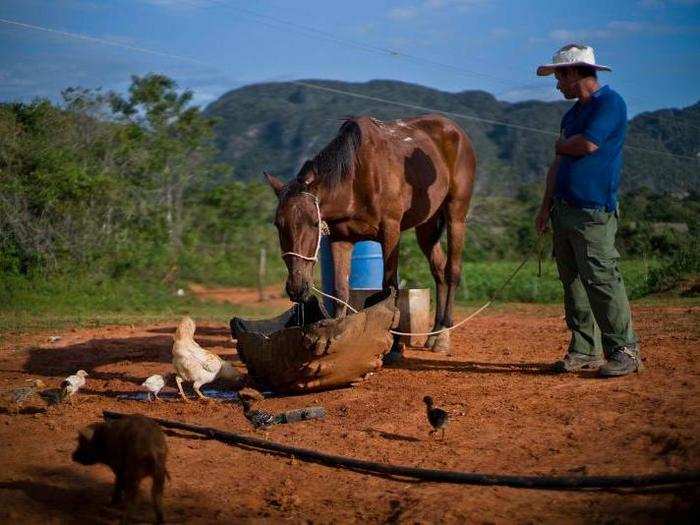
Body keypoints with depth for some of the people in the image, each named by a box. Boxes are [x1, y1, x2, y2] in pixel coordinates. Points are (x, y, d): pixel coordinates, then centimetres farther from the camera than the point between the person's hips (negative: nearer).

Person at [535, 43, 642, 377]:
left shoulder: (610, 103, -6)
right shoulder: (573, 113, 20)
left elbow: (587, 144, -19)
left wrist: (561, 144, 2)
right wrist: (546, 205, 16)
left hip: (593, 212, -9)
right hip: (564, 210, 9)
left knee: (601, 280, -11)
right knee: (573, 283, 8)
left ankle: (624, 351, -6)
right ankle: (585, 351, 14)